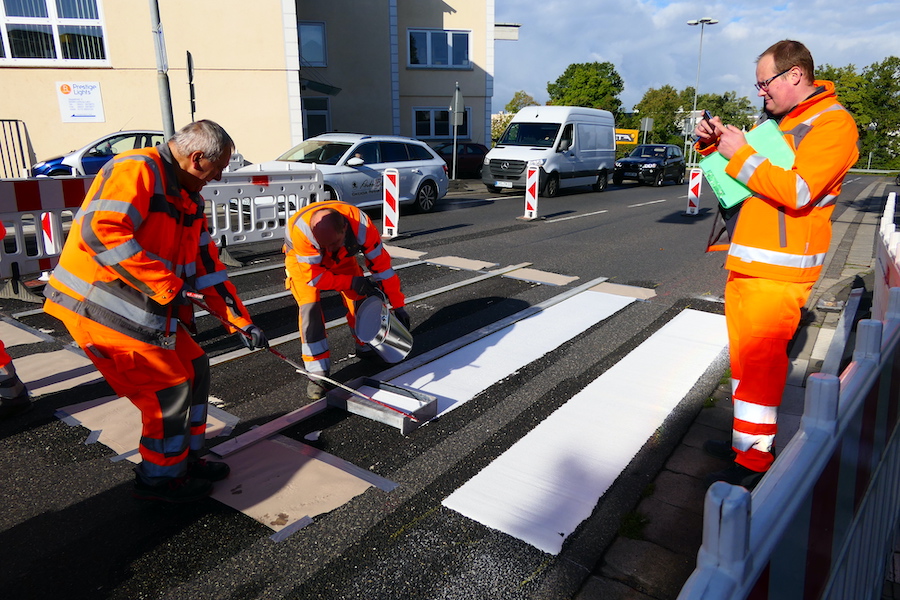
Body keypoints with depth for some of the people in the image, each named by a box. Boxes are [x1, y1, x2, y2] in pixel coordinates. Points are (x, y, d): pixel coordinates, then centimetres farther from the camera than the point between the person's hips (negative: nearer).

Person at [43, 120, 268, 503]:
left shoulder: (188, 199, 13)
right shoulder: (136, 170, -17)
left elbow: (207, 266, 14)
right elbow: (101, 230, -31)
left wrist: (242, 322, 11)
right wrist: (167, 286, -27)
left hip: (145, 307, 10)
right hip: (98, 307, -9)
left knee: (194, 366, 11)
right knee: (170, 386, -6)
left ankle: (185, 459, 26)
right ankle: (160, 479, 15)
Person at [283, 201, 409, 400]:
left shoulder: (360, 224, -37)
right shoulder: (300, 230, -44)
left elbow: (381, 264, -25)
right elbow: (314, 277, -33)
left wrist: (398, 305, -20)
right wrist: (352, 282, -32)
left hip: (341, 257, 3)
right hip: (302, 261, -3)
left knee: (360, 299, -2)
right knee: (310, 307, -21)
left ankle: (365, 347, 27)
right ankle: (317, 373, -12)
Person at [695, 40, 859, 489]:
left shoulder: (832, 124, -10)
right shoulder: (772, 119, 17)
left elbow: (797, 191, -22)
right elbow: (741, 169, 28)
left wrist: (742, 154, -18)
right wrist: (713, 143, 8)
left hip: (779, 267, -9)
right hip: (745, 260, 9)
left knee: (760, 356, -7)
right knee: (744, 352, 14)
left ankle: (755, 459, 3)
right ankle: (745, 439, 27)